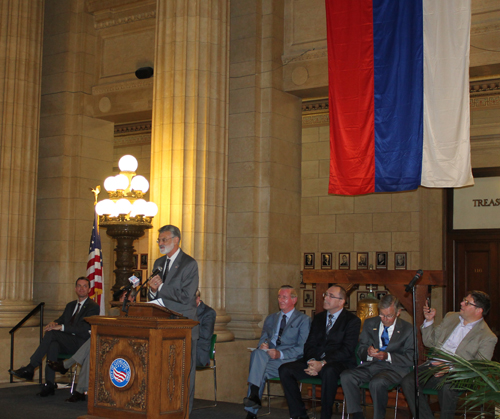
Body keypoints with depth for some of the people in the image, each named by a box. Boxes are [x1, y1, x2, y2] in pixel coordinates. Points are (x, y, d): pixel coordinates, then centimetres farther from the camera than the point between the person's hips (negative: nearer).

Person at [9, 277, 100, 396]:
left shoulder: (93, 307, -1)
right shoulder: (70, 305, 25)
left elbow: (84, 328, -13)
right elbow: (62, 320, 19)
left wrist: (61, 327, -20)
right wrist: (54, 323, -8)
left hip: (80, 344, -6)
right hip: (67, 343, 6)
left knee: (52, 333, -26)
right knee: (53, 344, -29)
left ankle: (30, 368, -23)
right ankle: (49, 384, -31)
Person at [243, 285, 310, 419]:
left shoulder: (304, 320, 7)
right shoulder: (270, 319, 25)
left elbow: (302, 348, -3)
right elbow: (263, 339, 18)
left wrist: (280, 354, -18)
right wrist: (262, 345, -8)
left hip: (288, 360, -5)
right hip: (267, 358, 5)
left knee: (259, 370, -30)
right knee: (258, 352, -30)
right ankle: (254, 395, -35)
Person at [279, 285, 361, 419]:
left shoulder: (352, 321, 0)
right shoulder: (318, 318, 19)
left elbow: (347, 349, -11)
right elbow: (309, 344, 13)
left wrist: (323, 363, -22)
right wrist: (311, 361, -11)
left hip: (339, 363, -6)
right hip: (315, 361, 6)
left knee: (328, 371, -40)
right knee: (285, 370, -15)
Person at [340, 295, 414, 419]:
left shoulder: (407, 329, 6)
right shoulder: (369, 323, 16)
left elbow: (410, 359, -2)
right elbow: (360, 350, 14)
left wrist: (388, 356, -18)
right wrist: (367, 352, -12)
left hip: (393, 368, -4)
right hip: (370, 366, 4)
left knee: (377, 382, -37)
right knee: (346, 377, -24)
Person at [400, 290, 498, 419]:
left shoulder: (488, 338, 0)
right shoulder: (450, 317, 18)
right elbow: (430, 342, 24)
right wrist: (429, 321, 8)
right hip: (433, 364, 5)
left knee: (446, 386, -39)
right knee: (407, 382, -23)